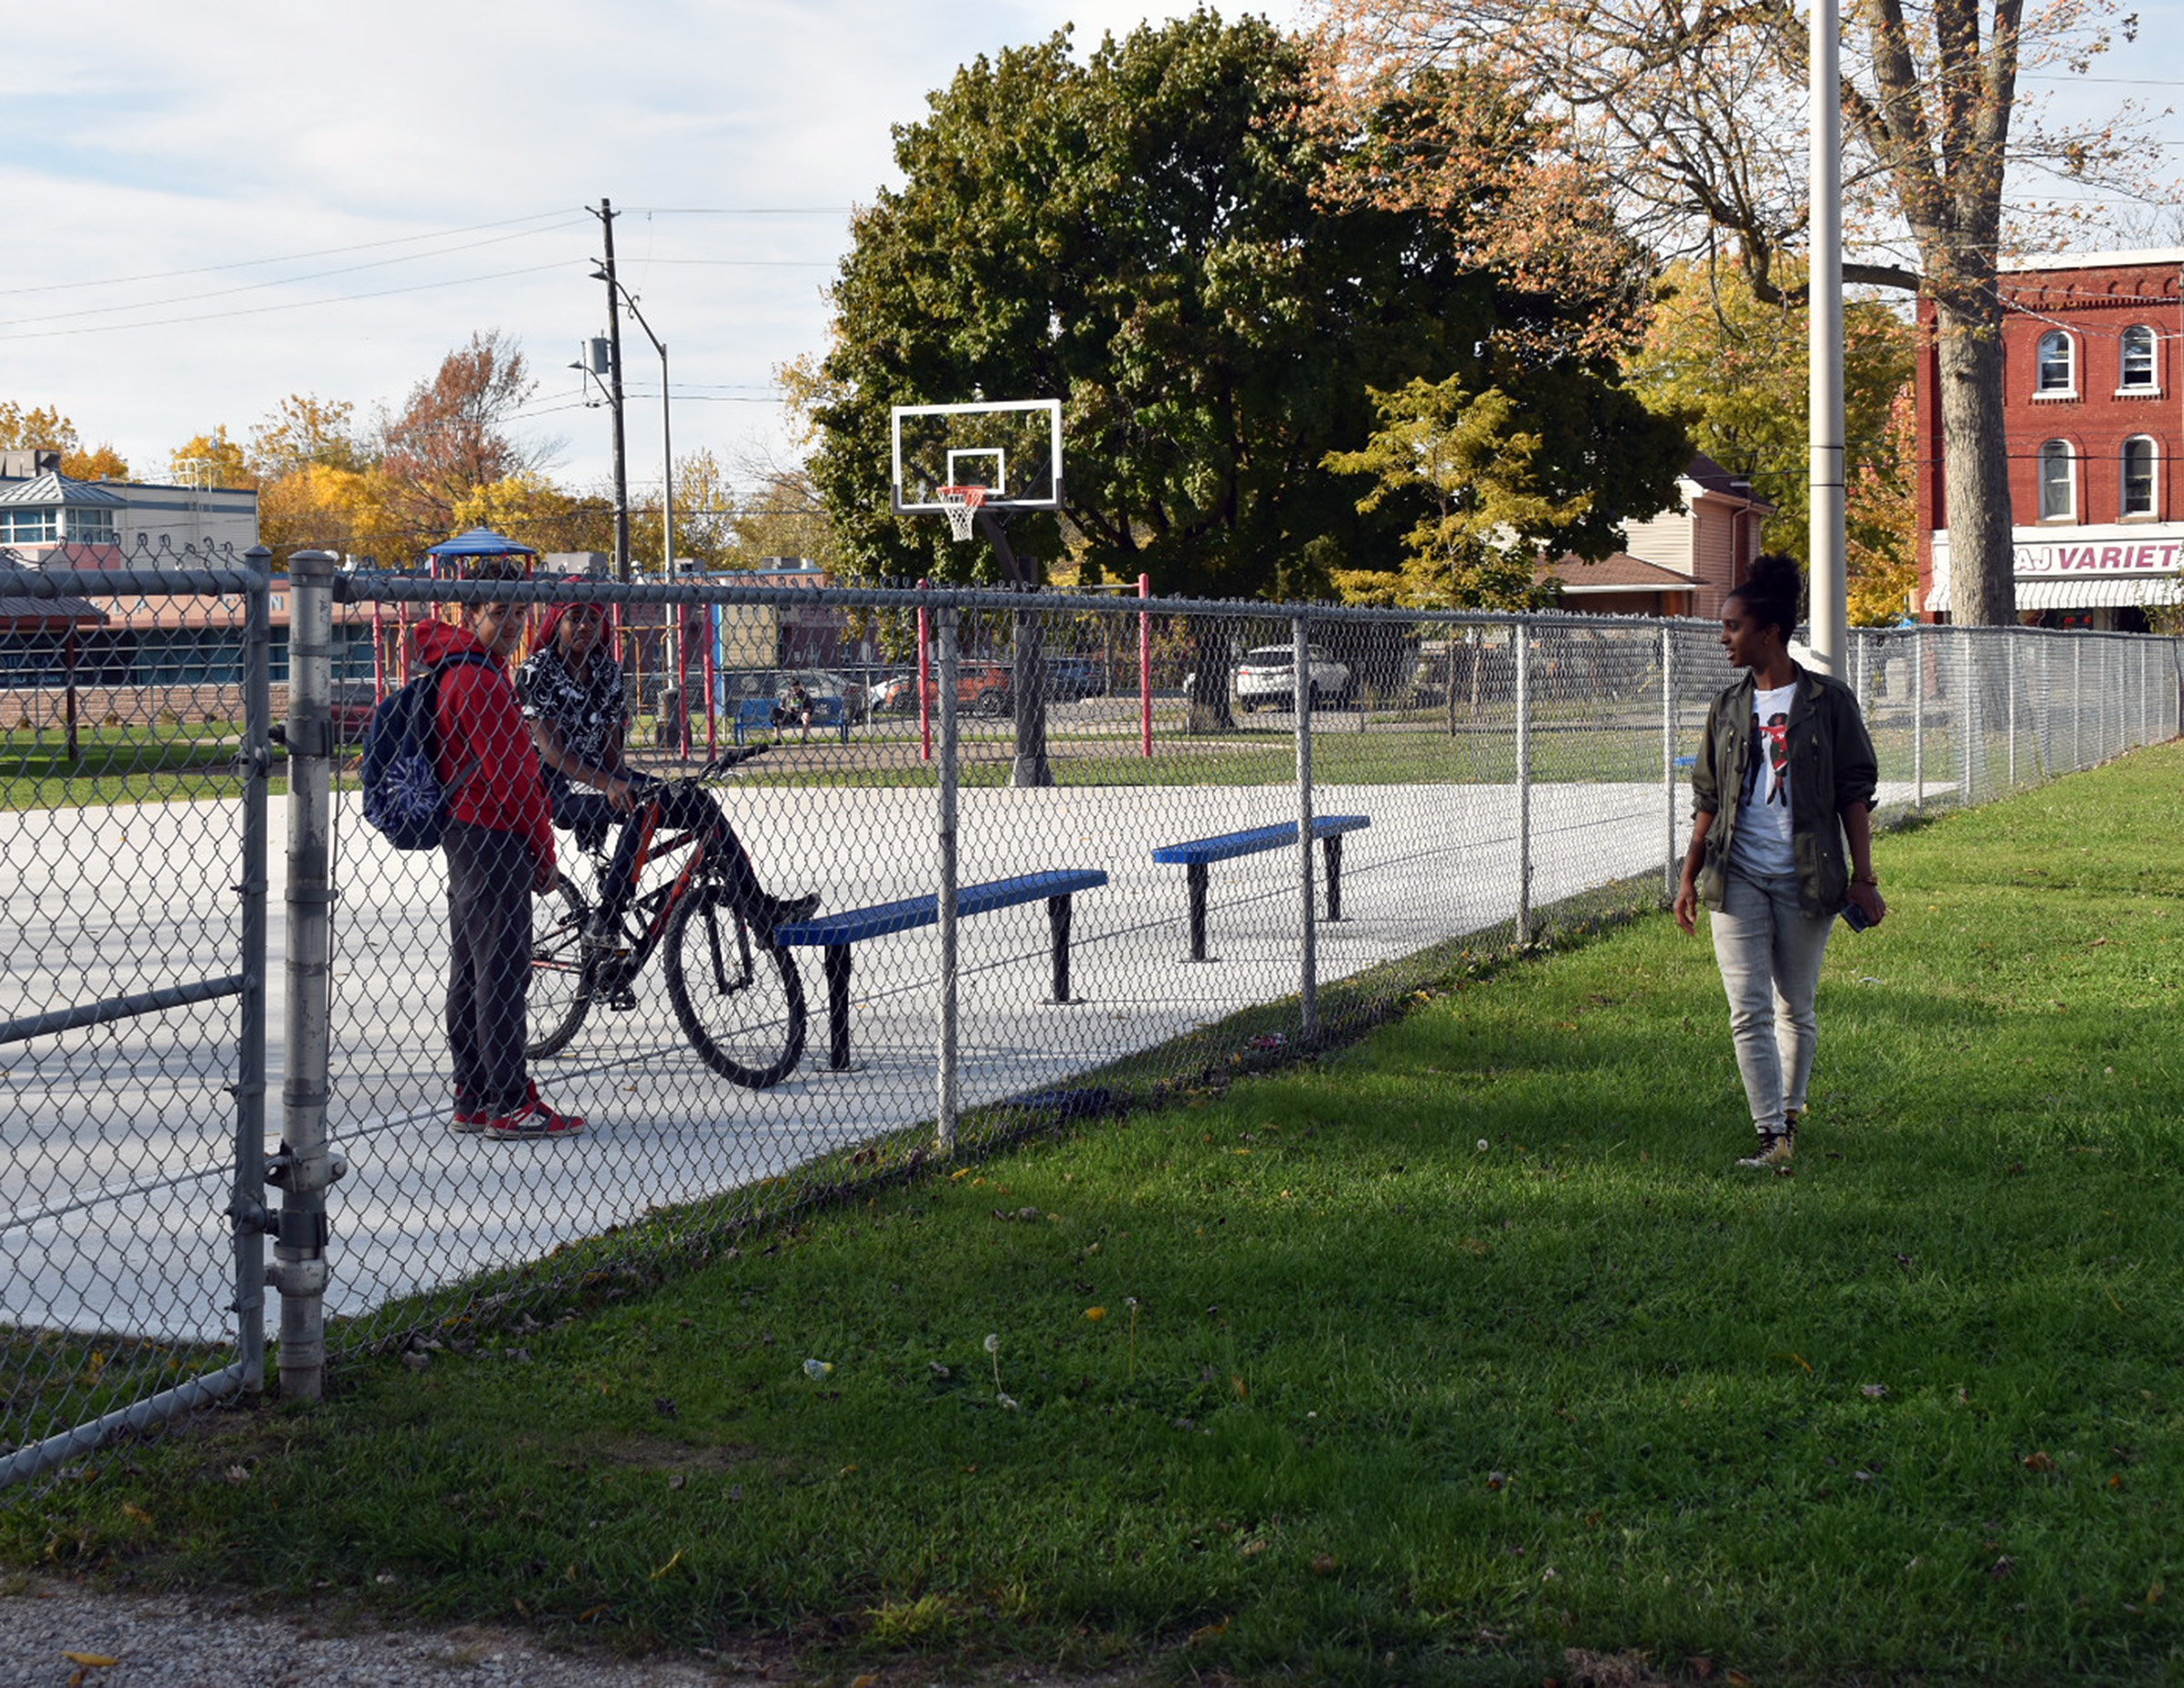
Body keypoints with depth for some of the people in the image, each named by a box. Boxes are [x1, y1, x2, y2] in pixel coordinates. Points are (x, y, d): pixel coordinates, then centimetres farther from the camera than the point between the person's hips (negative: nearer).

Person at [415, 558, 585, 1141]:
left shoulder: (456, 667, 14)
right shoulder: (480, 680, -16)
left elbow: (428, 631, 39)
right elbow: (511, 776, -18)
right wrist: (543, 855, -10)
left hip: (464, 835, 11)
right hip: (492, 839, -11)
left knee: (471, 972, 13)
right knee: (503, 971, -8)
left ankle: (473, 1100, 19)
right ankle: (510, 1105, -6)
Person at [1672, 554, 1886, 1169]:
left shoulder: (1828, 701, -1)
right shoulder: (1729, 706, 9)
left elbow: (1855, 793, 0)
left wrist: (1863, 876, -5)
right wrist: (1689, 877, 10)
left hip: (1806, 880, -3)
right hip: (1738, 880, 3)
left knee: (1796, 1009, 9)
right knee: (1748, 1012, -7)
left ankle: (1790, 1112, 29)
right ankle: (1772, 1136, -6)